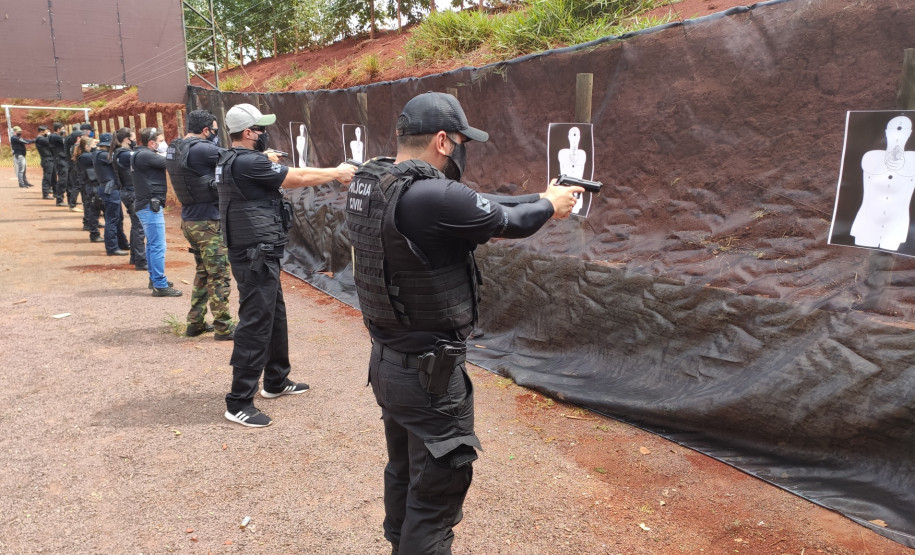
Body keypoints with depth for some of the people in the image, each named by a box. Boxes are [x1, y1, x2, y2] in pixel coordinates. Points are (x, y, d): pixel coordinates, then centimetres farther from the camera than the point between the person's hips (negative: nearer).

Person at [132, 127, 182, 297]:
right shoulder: (145, 155, -15)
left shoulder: (143, 154, 17)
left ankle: (154, 279, 28)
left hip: (149, 205, 11)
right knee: (158, 247, -10)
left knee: (152, 244, 18)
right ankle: (160, 286, -8)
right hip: (150, 206, -11)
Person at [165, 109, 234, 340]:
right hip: (207, 222, -9)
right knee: (219, 275, -1)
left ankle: (195, 323, 24)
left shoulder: (174, 148, 8)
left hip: (189, 220, 9)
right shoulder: (199, 149, -19)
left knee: (203, 272, 19)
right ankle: (223, 328, 5)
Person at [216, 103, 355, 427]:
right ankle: (239, 403, 0)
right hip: (256, 255, -11)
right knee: (255, 325, -7)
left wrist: (331, 174, 12)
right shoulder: (247, 162, -18)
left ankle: (276, 382, 34)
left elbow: (289, 175, 17)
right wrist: (336, 173, -1)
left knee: (275, 317, 20)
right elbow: (298, 179, -13)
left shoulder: (232, 160, 13)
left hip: (258, 253, 11)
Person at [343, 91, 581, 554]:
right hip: (429, 373, -9)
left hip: (386, 361, 9)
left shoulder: (368, 183, 1)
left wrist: (538, 197, 14)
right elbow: (508, 222, -11)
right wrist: (550, 205, 10)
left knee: (404, 474, 25)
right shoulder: (432, 197, -26)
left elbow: (475, 202, 8)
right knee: (438, 492, 6)